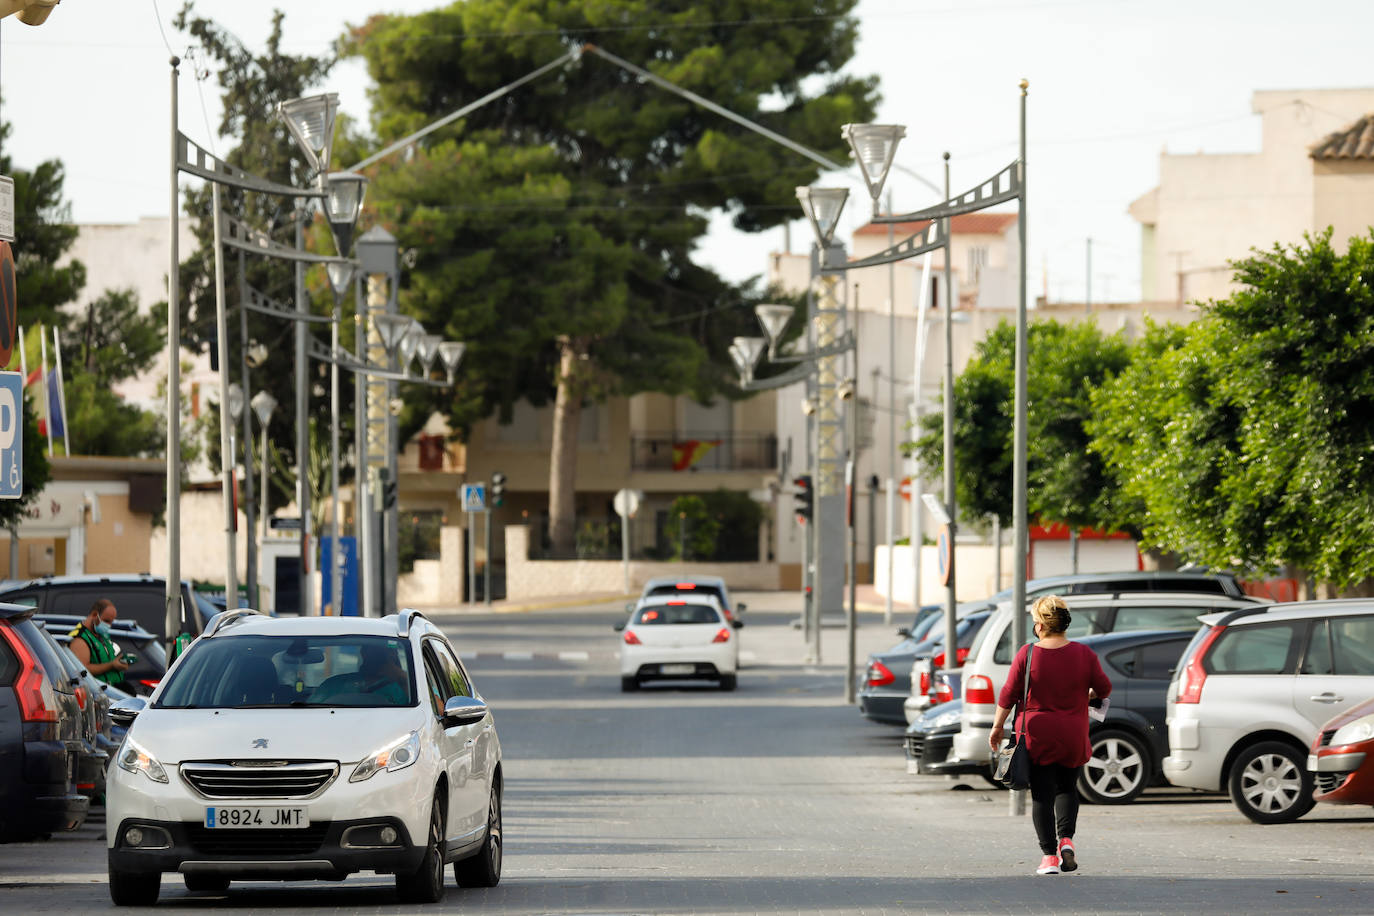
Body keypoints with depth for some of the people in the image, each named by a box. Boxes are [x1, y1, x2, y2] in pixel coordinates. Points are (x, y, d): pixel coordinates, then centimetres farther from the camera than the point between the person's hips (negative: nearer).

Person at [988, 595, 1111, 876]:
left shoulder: (1027, 655, -10)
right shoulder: (1084, 654, -5)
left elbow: (1008, 695, -4)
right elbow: (1104, 688, 4)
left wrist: (998, 727, 9)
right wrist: (1090, 694, 27)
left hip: (1036, 734, -2)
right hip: (1073, 737, 2)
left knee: (1042, 794, 3)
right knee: (1067, 788, 19)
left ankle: (1049, 855, -2)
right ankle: (1066, 838, -1)